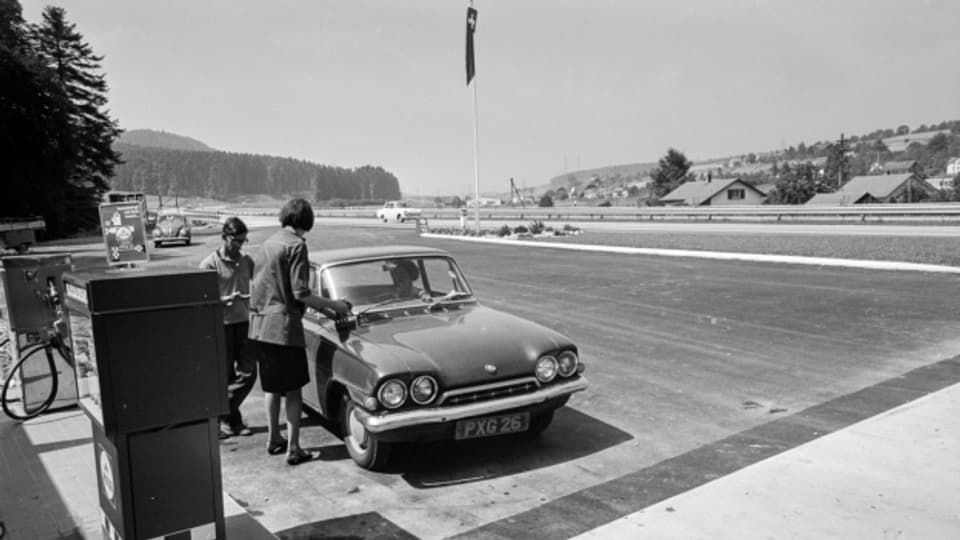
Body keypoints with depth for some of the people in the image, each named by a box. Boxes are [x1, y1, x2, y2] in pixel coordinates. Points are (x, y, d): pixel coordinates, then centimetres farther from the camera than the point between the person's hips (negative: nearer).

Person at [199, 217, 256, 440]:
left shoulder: (246, 261, 7)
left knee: (248, 373, 3)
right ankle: (231, 418, 17)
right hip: (221, 324, -5)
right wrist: (224, 299, -24)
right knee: (226, 375, 2)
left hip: (244, 321, 5)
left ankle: (224, 415, 17)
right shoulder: (210, 263, -7)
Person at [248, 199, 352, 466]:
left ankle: (274, 439, 29)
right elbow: (300, 293, -18)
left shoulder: (269, 243, 13)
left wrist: (323, 309, 19)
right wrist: (334, 305, -4)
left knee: (272, 386, 19)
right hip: (283, 326, -8)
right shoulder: (296, 245, -12)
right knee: (293, 389, 2)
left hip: (259, 324, 8)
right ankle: (293, 449, 5)